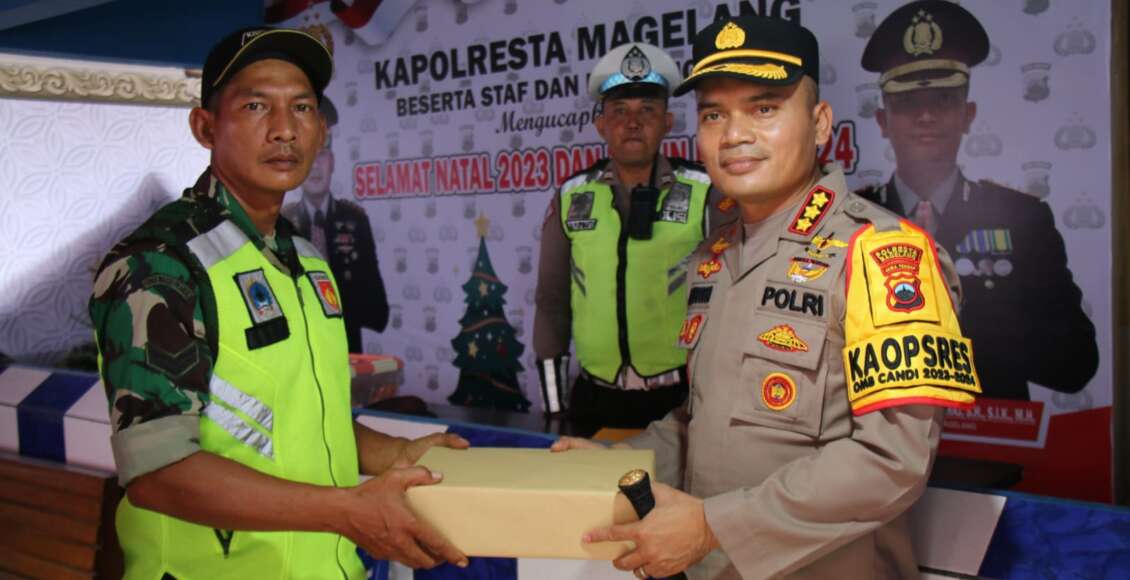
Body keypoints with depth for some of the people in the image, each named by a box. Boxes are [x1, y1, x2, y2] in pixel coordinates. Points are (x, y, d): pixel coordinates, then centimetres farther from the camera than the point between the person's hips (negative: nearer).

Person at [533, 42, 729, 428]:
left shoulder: (706, 195, -3)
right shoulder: (571, 199, 3)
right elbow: (552, 304, 7)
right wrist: (554, 409, 6)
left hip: (681, 400, -2)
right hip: (594, 400, 2)